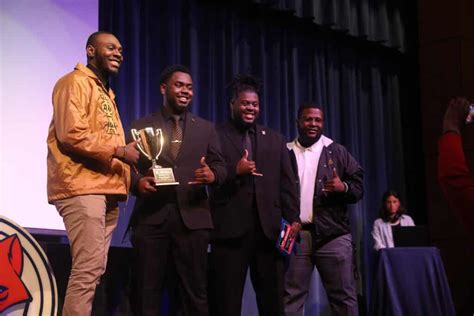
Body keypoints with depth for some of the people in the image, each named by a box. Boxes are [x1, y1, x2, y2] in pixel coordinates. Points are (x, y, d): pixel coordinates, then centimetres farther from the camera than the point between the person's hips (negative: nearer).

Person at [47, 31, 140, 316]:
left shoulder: (106, 92, 26)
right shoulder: (75, 82, -2)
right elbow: (71, 134, -16)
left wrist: (128, 163, 12)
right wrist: (119, 151, -14)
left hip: (106, 190, 9)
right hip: (82, 188, -9)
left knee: (94, 270, 7)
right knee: (88, 269, -14)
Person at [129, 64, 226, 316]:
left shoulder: (206, 129, 17)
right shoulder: (141, 126, 12)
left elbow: (220, 167, 12)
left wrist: (212, 175, -12)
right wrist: (138, 183, -16)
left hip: (192, 217, 1)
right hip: (151, 217, -1)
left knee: (195, 292, 1)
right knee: (147, 292, 1)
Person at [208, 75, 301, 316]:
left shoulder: (275, 139, 17)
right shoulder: (216, 135, 5)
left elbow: (286, 183, 12)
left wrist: (293, 218, 2)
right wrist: (235, 171, -15)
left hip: (268, 227, 4)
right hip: (230, 227, -3)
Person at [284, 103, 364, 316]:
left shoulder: (337, 152, 12)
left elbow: (358, 186, 9)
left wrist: (343, 187, -13)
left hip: (333, 234, 0)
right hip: (294, 234, 0)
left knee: (344, 295, 2)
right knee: (291, 296, 1)